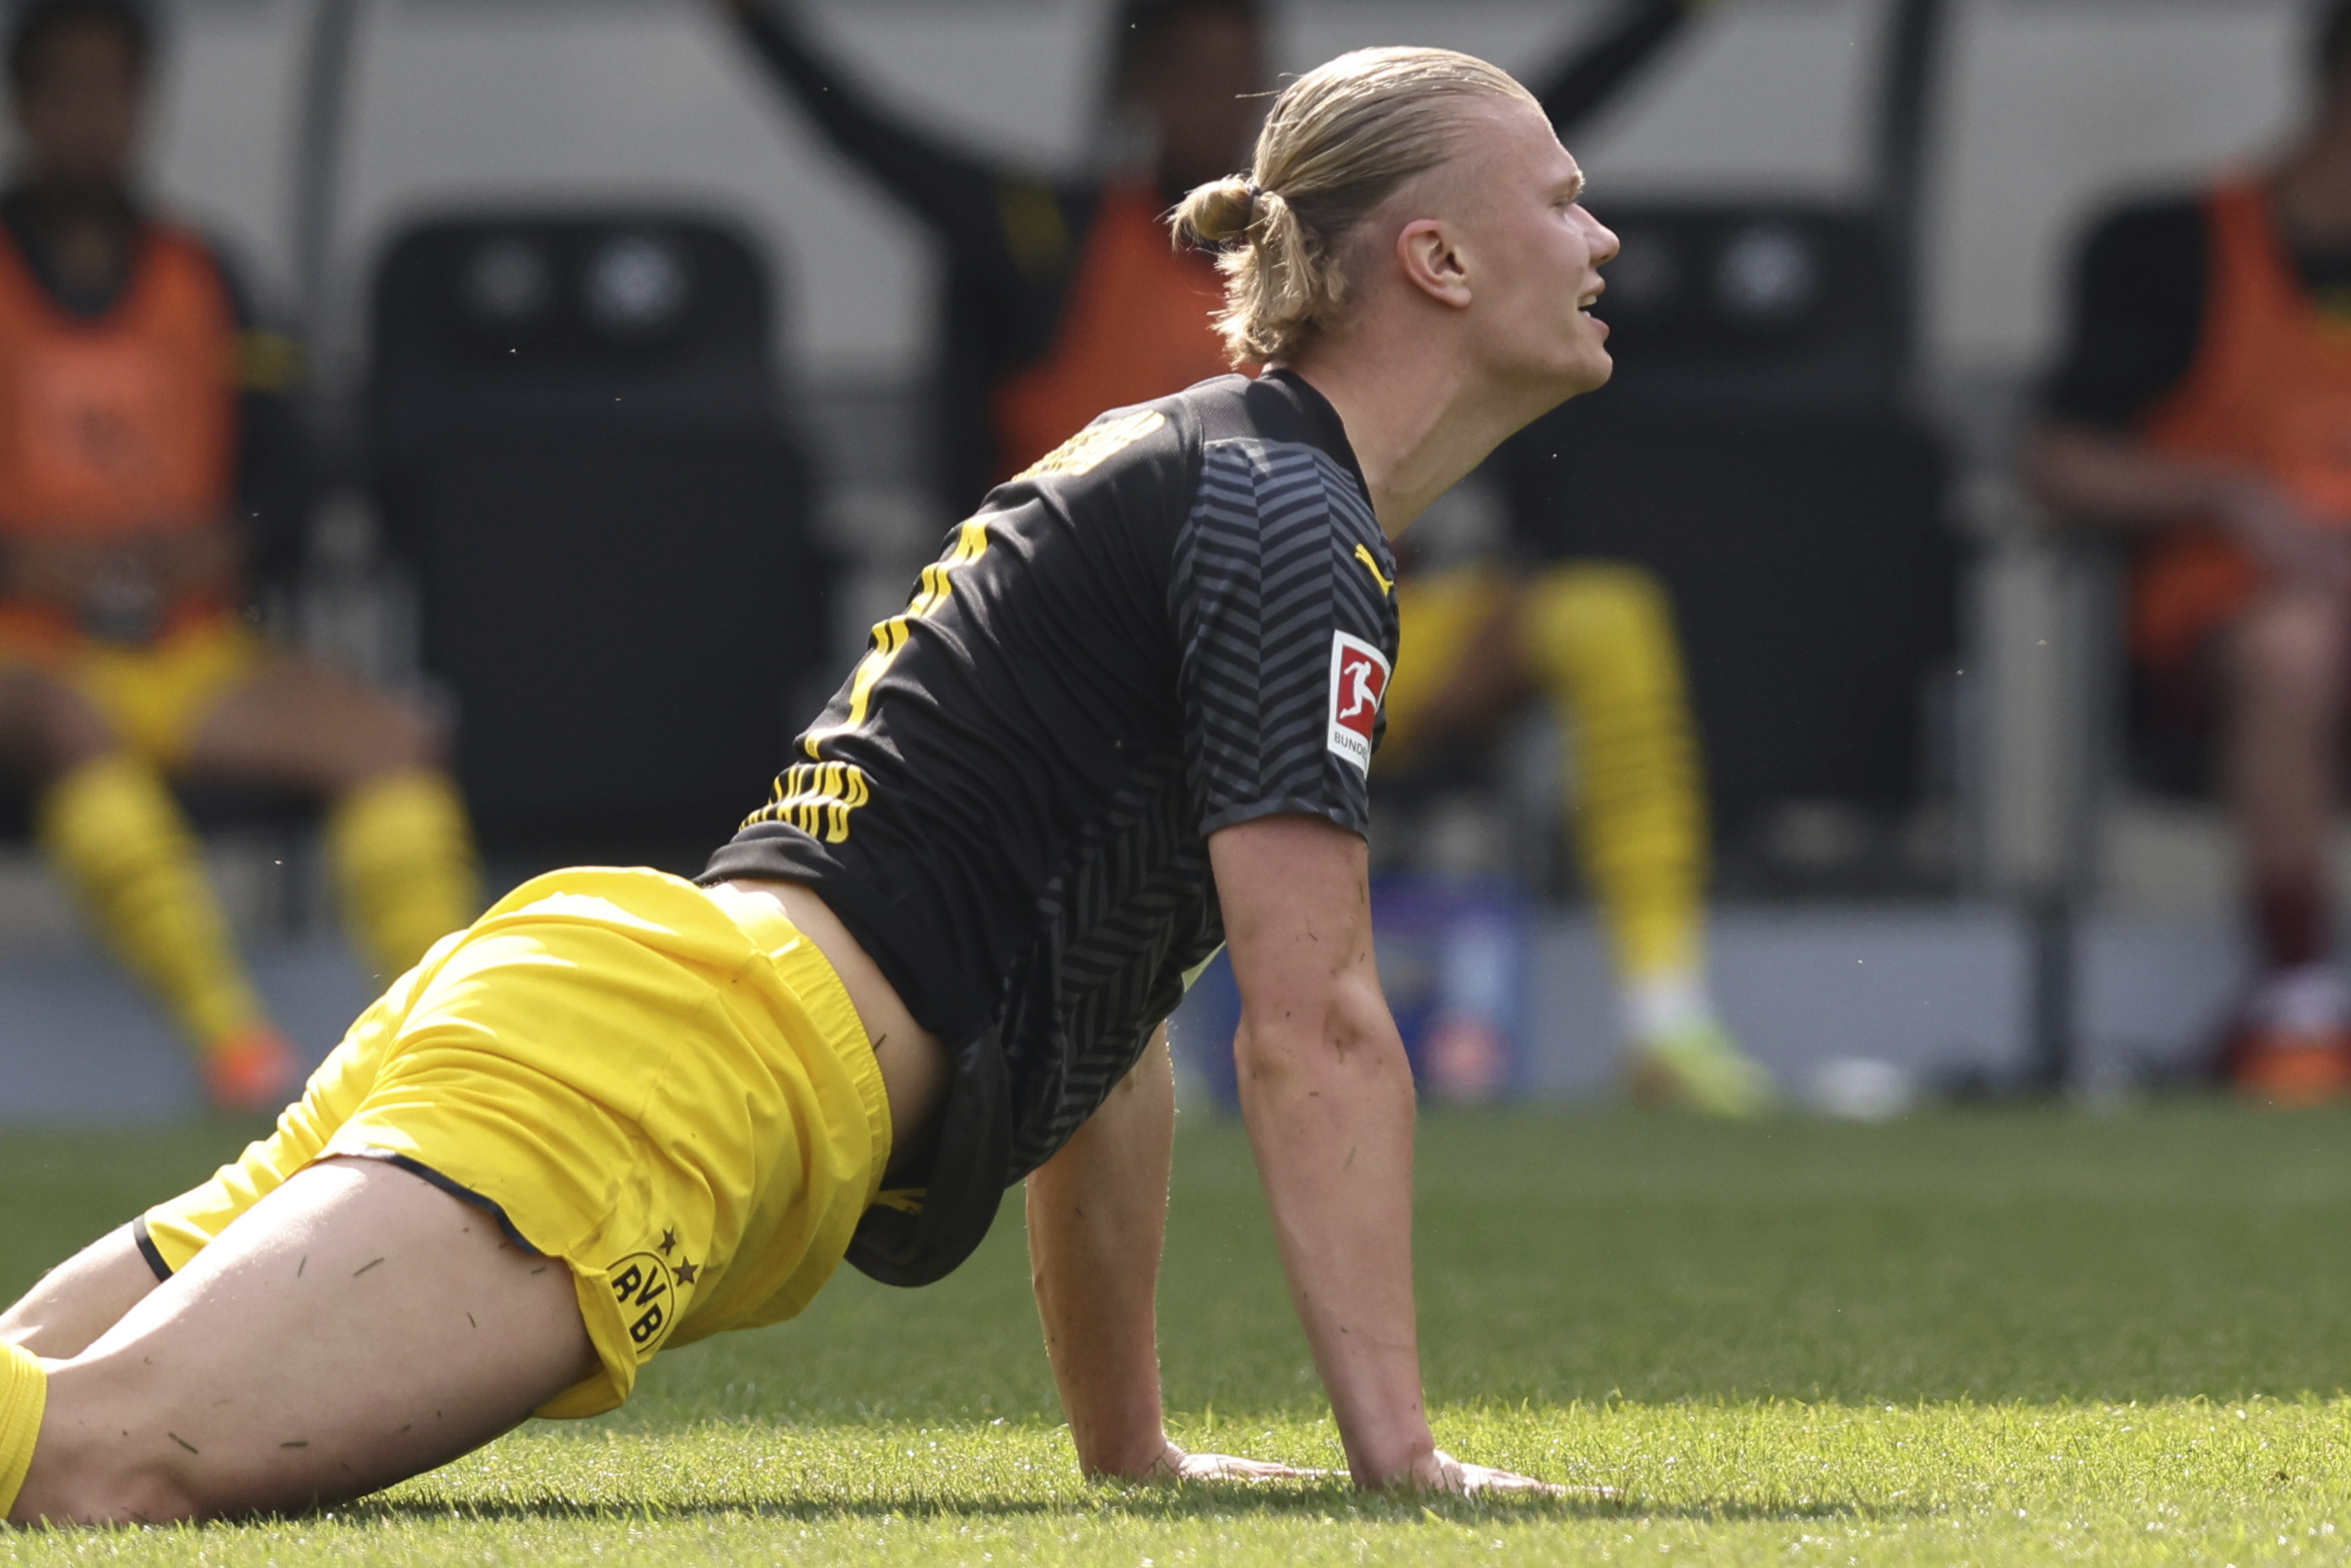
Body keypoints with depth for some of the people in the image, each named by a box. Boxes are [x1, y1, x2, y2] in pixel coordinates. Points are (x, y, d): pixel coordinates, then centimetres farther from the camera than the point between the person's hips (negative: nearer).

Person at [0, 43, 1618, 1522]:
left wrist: (1128, 1447, 34)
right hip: (686, 1064, -10)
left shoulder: (1192, 476, 28)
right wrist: (1401, 1456, -10)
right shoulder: (1288, 527, -1)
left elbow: (1101, 1007, 33)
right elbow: (1315, 1032, -9)